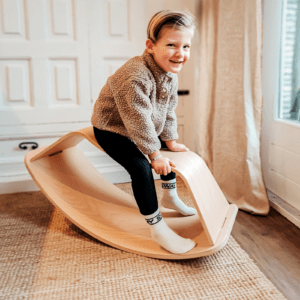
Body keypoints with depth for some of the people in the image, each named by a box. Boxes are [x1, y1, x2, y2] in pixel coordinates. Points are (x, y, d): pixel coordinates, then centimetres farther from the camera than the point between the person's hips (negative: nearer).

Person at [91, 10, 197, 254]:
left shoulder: (170, 73, -7)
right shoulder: (135, 77, -36)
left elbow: (169, 109, 4)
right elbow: (139, 121, -31)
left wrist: (170, 140, 4)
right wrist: (154, 155, -22)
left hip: (142, 128, 9)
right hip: (112, 129, -9)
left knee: (172, 151, 15)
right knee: (141, 168, -25)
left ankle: (169, 196, 37)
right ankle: (157, 228, -11)